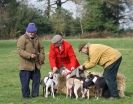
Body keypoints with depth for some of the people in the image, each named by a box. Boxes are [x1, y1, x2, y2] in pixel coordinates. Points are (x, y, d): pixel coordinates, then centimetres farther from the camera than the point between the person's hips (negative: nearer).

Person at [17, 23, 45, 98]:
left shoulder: (36, 38, 9)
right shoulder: (22, 39, -11)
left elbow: (41, 49, 17)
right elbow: (20, 51, -17)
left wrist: (42, 58, 6)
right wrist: (30, 55, -27)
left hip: (36, 64, 6)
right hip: (26, 64, -6)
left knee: (36, 79, 10)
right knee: (25, 81, -2)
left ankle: (35, 93, 20)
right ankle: (26, 95, 9)